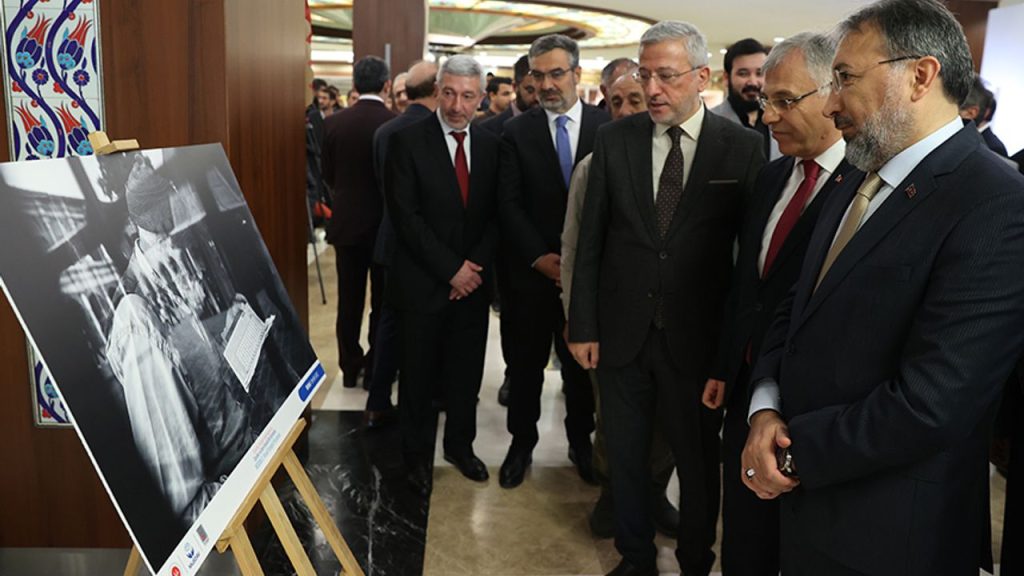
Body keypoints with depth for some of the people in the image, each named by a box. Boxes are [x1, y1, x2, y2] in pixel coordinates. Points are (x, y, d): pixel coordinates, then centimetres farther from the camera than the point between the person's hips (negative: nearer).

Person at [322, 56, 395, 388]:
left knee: (349, 300, 13)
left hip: (346, 222, 3)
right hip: (385, 223, -3)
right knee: (383, 302, 8)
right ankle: (377, 370, 15)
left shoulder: (333, 123, -4)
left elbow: (328, 174, 4)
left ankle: (350, 368, 22)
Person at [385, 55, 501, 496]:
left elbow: (495, 215, 6)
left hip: (473, 279, 4)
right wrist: (451, 269, -15)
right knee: (419, 374, 10)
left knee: (467, 372, 13)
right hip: (423, 282, -3)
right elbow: (405, 215, -13)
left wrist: (475, 265, -8)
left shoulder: (491, 145, 5)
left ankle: (460, 444, 34)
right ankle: (417, 455, 28)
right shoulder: (408, 141, -7)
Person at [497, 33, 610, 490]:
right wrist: (540, 257, -12)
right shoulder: (517, 131, 0)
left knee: (582, 362, 12)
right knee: (526, 364, 10)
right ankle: (522, 443, 27)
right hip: (531, 269, 0)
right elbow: (510, 204, -3)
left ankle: (581, 441, 30)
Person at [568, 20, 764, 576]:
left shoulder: (742, 146, -6)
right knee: (625, 457, 16)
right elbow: (590, 239, 1)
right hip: (622, 333, 2)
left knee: (699, 462, 14)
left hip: (698, 337, -1)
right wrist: (583, 325, -1)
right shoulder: (614, 139, -1)